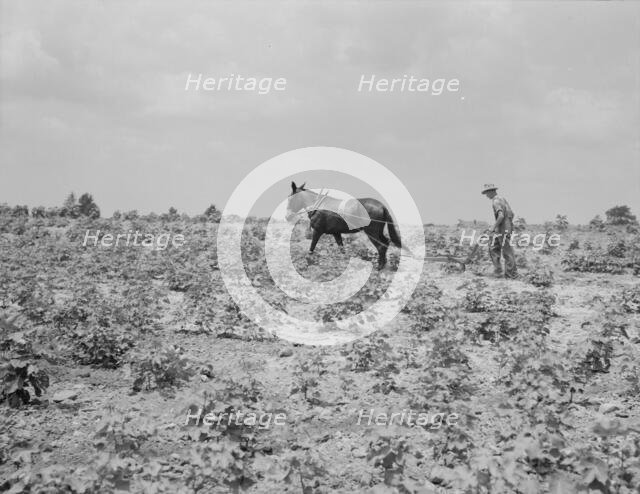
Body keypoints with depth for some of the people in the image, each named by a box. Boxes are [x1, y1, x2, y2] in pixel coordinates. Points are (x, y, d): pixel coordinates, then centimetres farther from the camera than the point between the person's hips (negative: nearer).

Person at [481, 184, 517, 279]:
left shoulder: (496, 201, -16)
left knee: (507, 252, -1)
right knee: (493, 248, 10)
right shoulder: (502, 199, 15)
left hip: (503, 230, -10)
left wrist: (494, 227, -18)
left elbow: (501, 216, -29)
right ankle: (498, 270, 9)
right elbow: (512, 214, 19)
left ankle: (512, 273, 6)